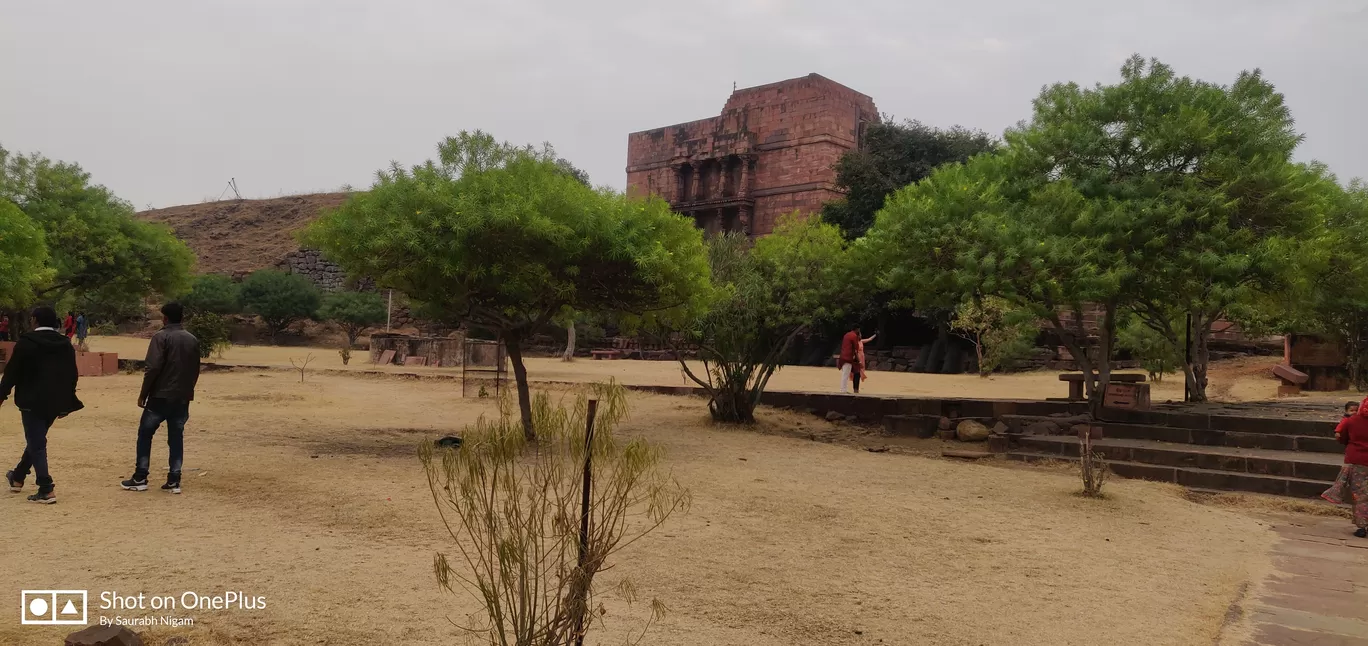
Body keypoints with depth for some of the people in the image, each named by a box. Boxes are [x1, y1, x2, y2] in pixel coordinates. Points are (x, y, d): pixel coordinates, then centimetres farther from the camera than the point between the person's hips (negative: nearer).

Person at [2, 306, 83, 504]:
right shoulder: (66, 345, 7)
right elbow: (72, 375, 10)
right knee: (36, 440, 22)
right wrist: (66, 403, 18)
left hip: (32, 401, -6)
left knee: (36, 444, -2)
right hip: (55, 402, 6)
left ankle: (46, 490, -6)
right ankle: (18, 478, 38)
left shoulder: (27, 342, -9)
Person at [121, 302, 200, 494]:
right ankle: (174, 481, 5)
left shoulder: (161, 337, -9)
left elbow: (153, 368, -15)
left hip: (161, 395, -5)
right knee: (176, 438, 7)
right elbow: (195, 370, 13)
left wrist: (143, 393, -7)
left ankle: (140, 479, 8)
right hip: (182, 397, 5)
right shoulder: (193, 340, 10)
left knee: (145, 435, 8)